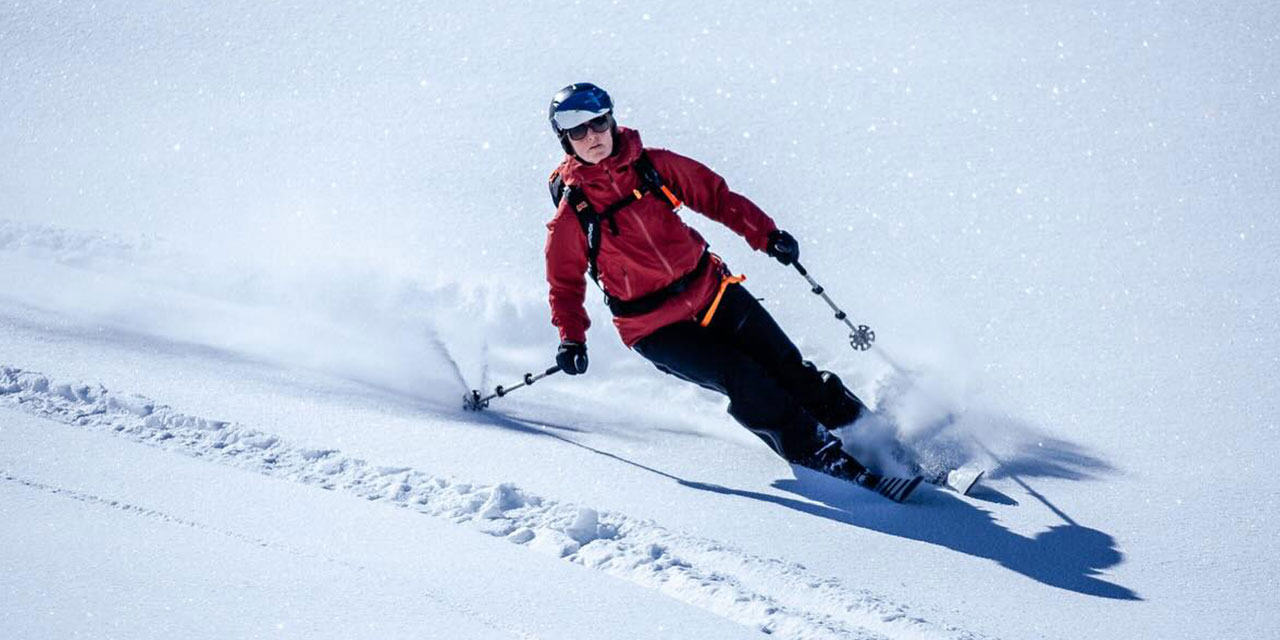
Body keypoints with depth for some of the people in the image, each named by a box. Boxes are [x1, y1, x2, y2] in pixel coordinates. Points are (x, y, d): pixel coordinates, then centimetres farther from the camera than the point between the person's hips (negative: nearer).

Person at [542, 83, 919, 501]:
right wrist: (571, 337, -14)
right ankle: (821, 456, -11)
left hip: (711, 291, 3)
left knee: (788, 370, -1)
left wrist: (765, 234, -3)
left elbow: (714, 194, 7)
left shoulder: (653, 166, 0)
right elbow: (565, 284, 1)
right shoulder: (571, 212, -7)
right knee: (744, 382, -19)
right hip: (656, 329, -3)